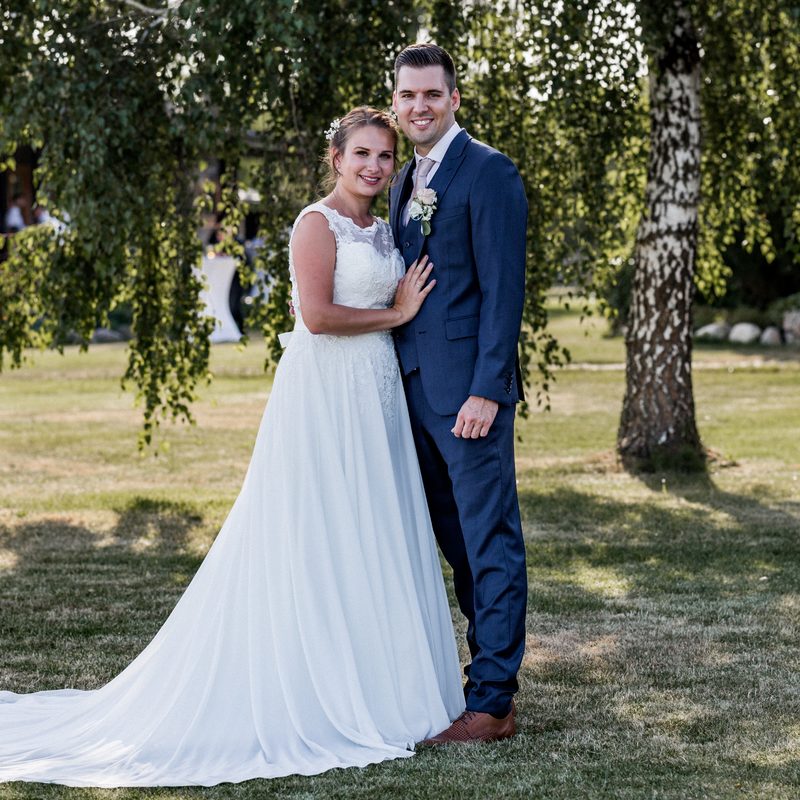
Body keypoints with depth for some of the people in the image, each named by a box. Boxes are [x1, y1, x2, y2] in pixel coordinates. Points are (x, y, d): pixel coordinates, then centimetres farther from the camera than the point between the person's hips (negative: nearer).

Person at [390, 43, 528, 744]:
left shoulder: (488, 173, -9)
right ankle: (492, 665, 24)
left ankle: (493, 701, 0)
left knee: (489, 541, -4)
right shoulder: (405, 182, 17)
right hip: (416, 388, 9)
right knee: (457, 541, 14)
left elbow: (504, 288, -14)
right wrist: (397, 382, 15)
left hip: (468, 388, -9)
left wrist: (486, 390, -20)